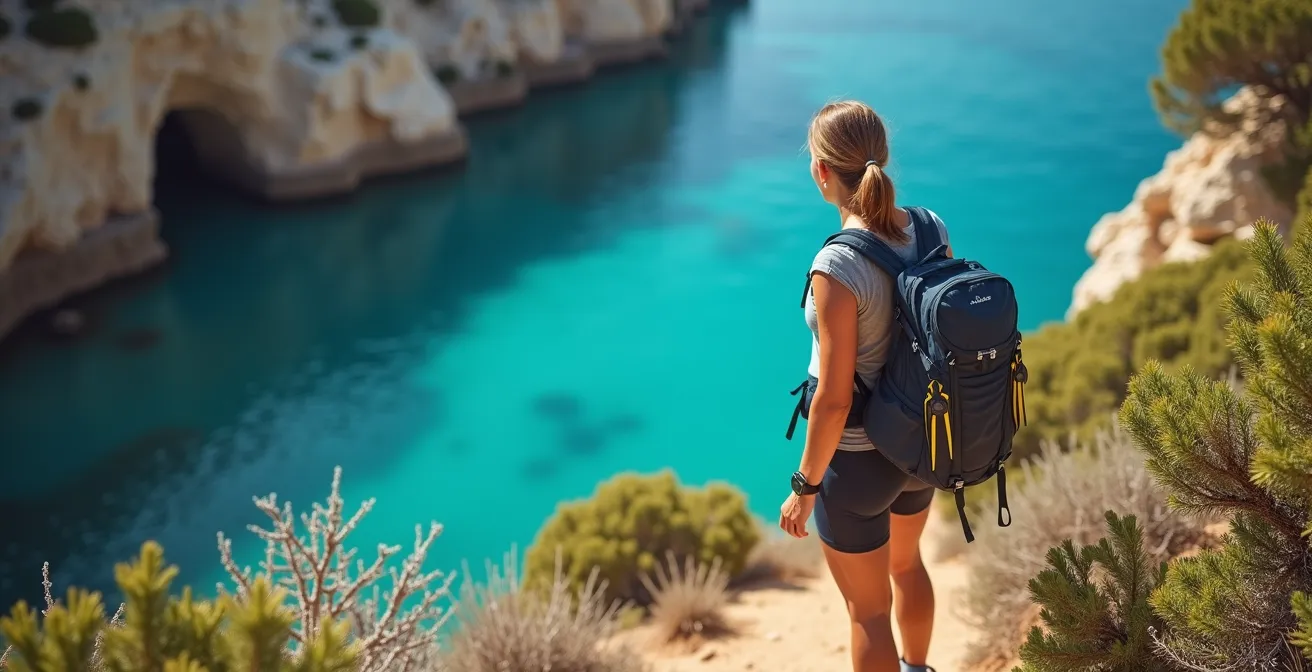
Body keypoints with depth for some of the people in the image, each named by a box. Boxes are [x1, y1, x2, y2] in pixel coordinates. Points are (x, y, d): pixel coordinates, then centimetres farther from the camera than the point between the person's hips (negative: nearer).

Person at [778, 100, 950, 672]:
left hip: (858, 459, -8)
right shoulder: (931, 229, -9)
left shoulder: (838, 268, -30)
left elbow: (834, 398, -25)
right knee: (906, 562, 34)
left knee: (867, 605, 15)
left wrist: (804, 487, -12)